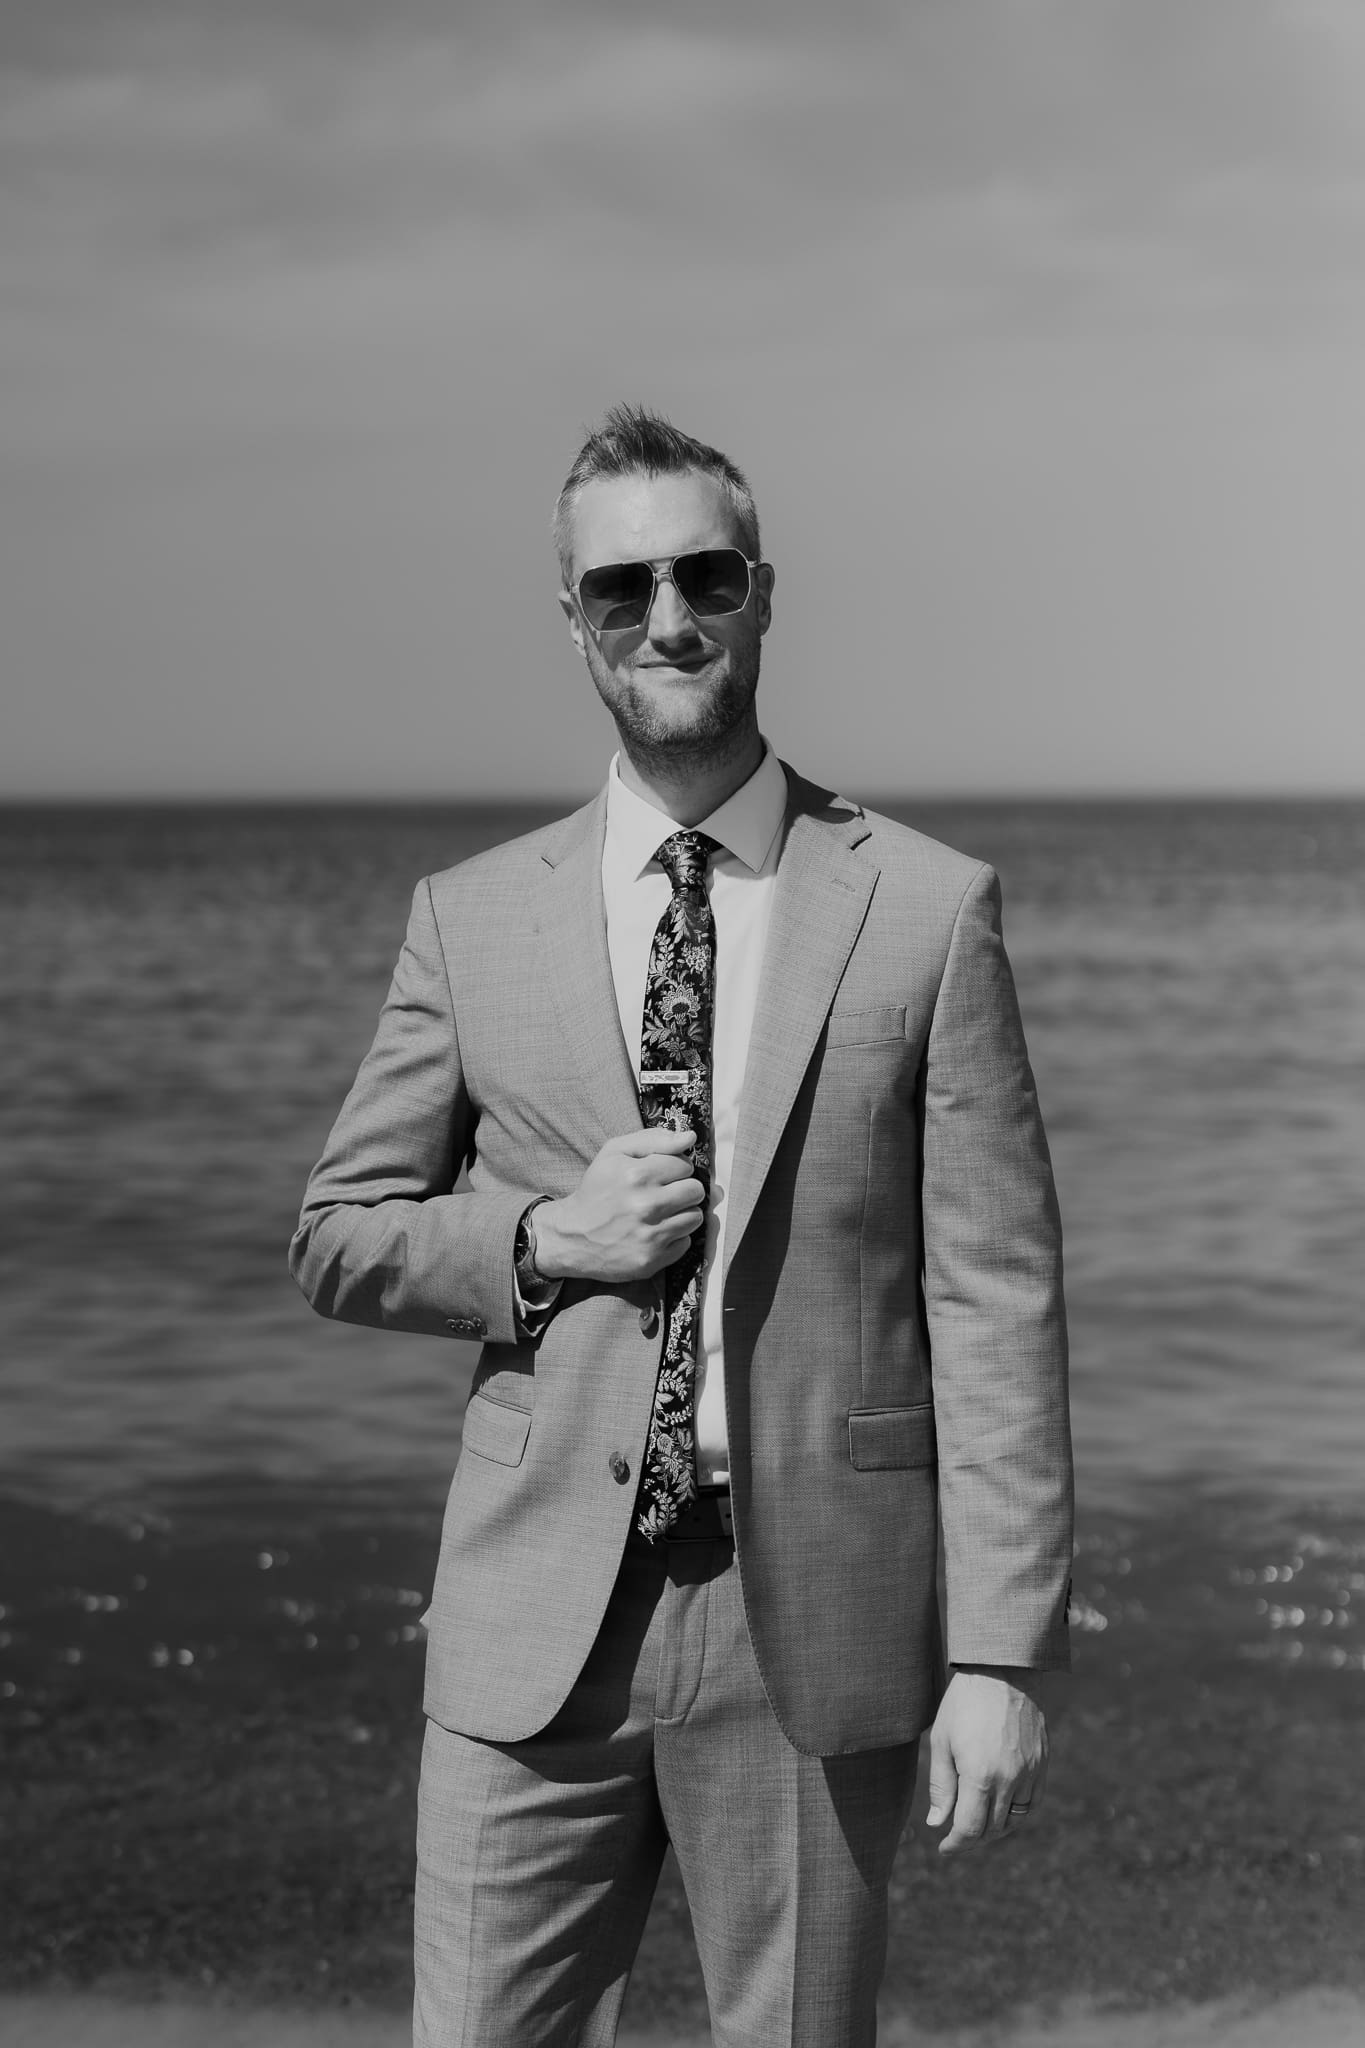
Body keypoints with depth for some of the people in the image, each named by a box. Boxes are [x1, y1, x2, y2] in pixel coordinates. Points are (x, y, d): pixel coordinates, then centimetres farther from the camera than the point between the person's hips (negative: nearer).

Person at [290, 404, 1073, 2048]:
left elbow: (994, 1299, -3)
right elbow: (337, 1237, 12)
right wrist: (542, 1240, -8)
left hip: (816, 1626, -1)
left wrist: (1003, 1655, -8)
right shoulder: (472, 919, 6)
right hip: (539, 1624, 1)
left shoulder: (926, 910, 0)